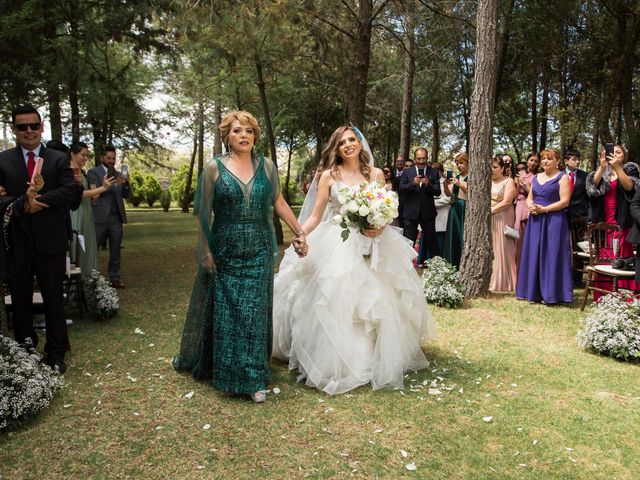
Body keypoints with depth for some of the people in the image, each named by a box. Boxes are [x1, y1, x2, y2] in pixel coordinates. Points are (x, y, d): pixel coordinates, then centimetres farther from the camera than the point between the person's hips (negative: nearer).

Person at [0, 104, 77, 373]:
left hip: (50, 241, -1)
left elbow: (69, 193, -10)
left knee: (53, 298, 7)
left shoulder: (59, 160, 3)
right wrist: (23, 203, -23)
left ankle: (56, 354, 19)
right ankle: (23, 349, 29)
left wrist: (36, 199, -20)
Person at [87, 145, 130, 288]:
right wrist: (114, 184, -20)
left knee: (115, 250, 6)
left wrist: (126, 183, -7)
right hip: (99, 217, -4)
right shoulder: (93, 172, 3)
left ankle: (115, 278, 11)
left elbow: (126, 195, 13)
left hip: (116, 217, 5)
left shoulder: (119, 175, 16)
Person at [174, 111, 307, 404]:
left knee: (255, 312, 5)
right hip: (225, 251, -2)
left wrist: (299, 232, 7)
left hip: (259, 251, 2)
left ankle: (253, 379, 16)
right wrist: (205, 252, -7)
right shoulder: (215, 168, -3)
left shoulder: (266, 166, 4)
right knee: (224, 311, 7)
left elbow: (279, 202, 10)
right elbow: (203, 212, -3)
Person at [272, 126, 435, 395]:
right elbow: (315, 217, 1)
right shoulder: (329, 176, 1)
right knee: (335, 305, -3)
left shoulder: (376, 174, 6)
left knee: (377, 303, 5)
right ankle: (335, 364, 13)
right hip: (336, 247, -2)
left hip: (372, 248, 2)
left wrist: (380, 228, -12)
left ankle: (378, 360, 23)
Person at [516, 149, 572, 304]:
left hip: (554, 221, -6)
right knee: (534, 255, 6)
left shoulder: (563, 178, -3)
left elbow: (564, 201, -12)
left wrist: (543, 209, -16)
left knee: (551, 256, -5)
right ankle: (535, 292, 13)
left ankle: (552, 293, 1)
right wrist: (530, 206, -5)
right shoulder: (536, 177, 16)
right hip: (535, 221, 6)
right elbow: (529, 197, 17)